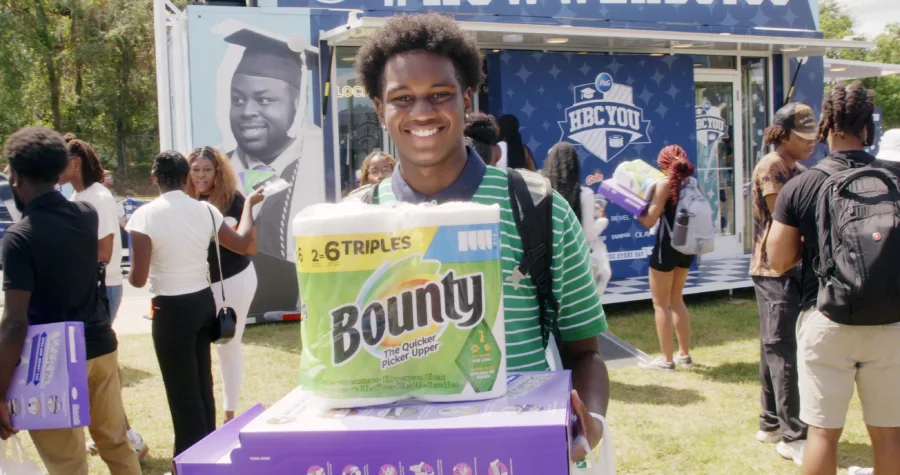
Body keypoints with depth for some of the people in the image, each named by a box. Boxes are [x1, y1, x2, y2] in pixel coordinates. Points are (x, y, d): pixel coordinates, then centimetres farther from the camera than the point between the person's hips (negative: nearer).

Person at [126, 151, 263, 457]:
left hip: (171, 309, -6)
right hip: (204, 301, 6)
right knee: (202, 385, 19)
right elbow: (243, 243, 10)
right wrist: (249, 203, 22)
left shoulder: (146, 215, -16)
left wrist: (130, 274, 6)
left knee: (182, 392, 3)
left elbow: (138, 279, -18)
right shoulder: (206, 211, -1)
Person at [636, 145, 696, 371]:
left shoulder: (665, 184, -13)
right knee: (676, 300, 20)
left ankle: (667, 359, 7)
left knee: (661, 304, 4)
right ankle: (685, 355, 24)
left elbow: (649, 221, -15)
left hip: (667, 246, -7)